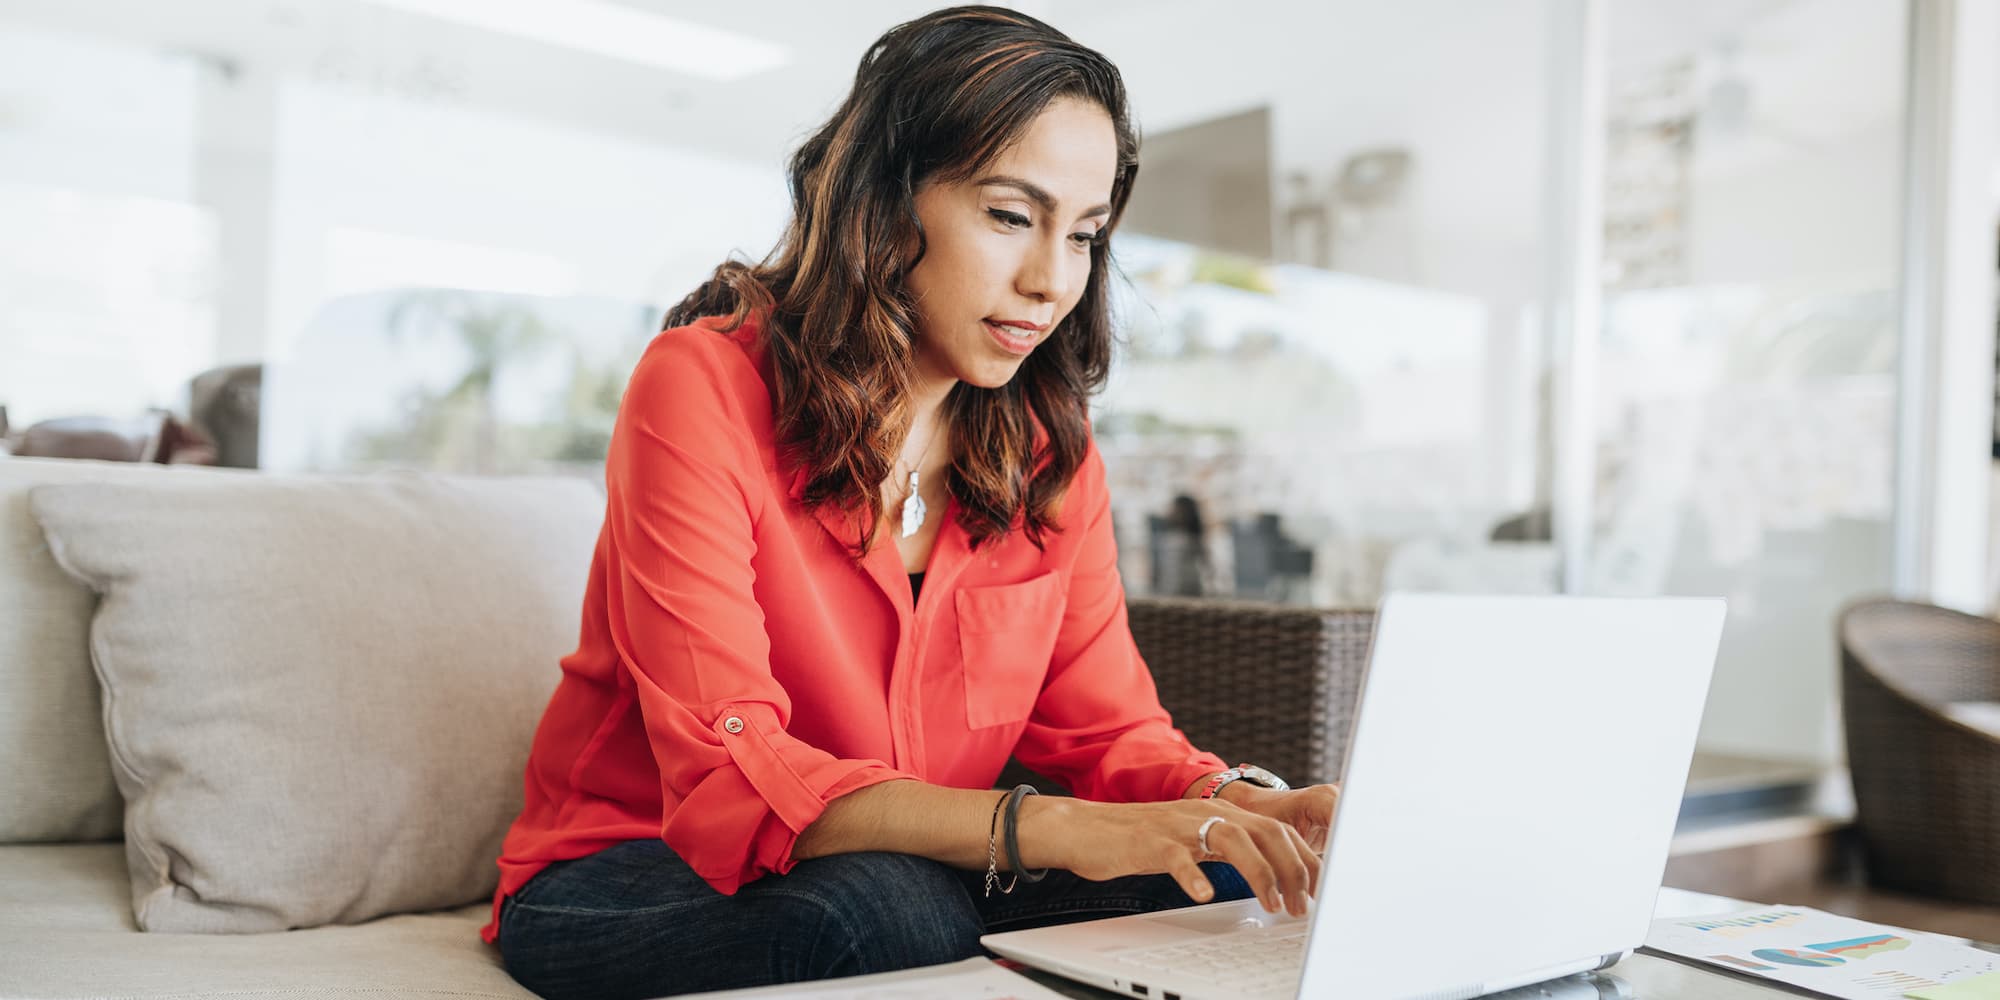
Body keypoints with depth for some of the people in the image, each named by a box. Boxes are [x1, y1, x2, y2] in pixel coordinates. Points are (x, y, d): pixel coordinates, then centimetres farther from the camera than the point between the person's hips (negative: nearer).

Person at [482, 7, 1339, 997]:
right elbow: (728, 774, -26)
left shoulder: (1052, 454, 1)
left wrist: (1233, 803, -23)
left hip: (916, 873, 5)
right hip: (627, 881, -5)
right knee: (889, 905, -37)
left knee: (1218, 883, -19)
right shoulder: (704, 387, -18)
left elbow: (1109, 725, 1)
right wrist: (1049, 828, -38)